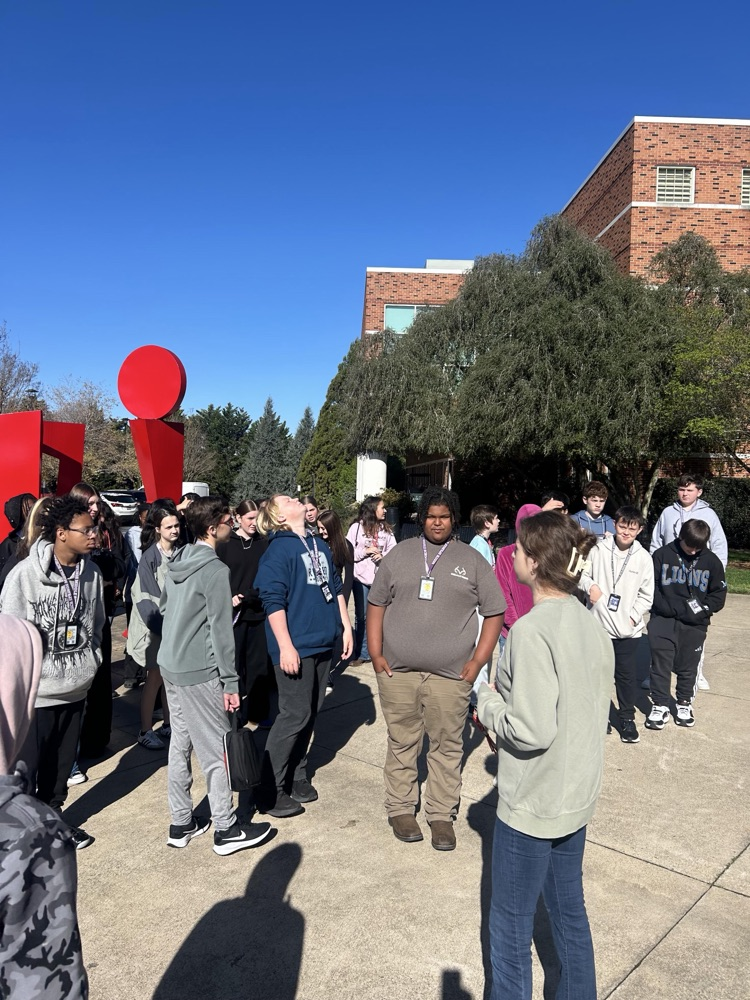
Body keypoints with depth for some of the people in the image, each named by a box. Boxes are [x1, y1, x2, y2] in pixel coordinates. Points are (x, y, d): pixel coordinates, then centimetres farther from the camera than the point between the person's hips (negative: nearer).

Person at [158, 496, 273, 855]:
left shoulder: (177, 561, 7)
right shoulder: (215, 570, -18)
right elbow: (221, 630, -19)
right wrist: (231, 681, -13)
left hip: (170, 664, 9)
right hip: (199, 671, -9)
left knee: (180, 742, 15)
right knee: (214, 748, 2)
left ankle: (181, 823, 26)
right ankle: (226, 829, 13)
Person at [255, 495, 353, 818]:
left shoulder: (320, 545, 12)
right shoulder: (278, 549, -11)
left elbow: (335, 587, 19)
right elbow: (273, 601, -17)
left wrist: (346, 626, 14)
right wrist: (285, 646, -21)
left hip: (323, 644, 7)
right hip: (296, 647, -7)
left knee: (311, 712, 13)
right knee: (295, 715, -4)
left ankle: (296, 775, 29)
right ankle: (270, 792, 10)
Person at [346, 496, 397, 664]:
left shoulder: (386, 529, 5)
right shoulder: (356, 527, -4)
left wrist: (383, 556, -16)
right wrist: (365, 551, -15)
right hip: (361, 577, -2)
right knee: (361, 616, 7)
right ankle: (361, 653, 17)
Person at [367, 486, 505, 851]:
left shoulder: (472, 560, 3)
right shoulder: (399, 554, 7)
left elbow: (494, 613, 4)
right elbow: (376, 604, 10)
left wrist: (477, 661, -3)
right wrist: (375, 654, 2)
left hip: (450, 675, -1)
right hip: (397, 671, 1)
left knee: (447, 747, 8)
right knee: (401, 744, 11)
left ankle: (442, 815, 24)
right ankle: (400, 809, 27)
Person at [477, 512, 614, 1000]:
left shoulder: (531, 630, -25)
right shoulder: (591, 623, -1)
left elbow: (531, 730, -28)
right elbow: (598, 708, 8)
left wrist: (489, 702, -10)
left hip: (533, 800, -8)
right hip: (579, 794, 8)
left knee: (511, 924, 12)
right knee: (569, 909, 25)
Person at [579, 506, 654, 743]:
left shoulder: (644, 558, -2)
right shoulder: (598, 549, -6)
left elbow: (646, 595, 3)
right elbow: (581, 572, 5)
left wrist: (633, 616, -7)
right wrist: (590, 586, -14)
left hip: (628, 630, 0)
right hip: (598, 625, 0)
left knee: (628, 676, 7)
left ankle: (627, 718, 25)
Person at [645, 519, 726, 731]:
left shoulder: (711, 561, 0)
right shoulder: (662, 555, -6)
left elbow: (718, 595, 3)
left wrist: (700, 610, -12)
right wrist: (673, 609, -16)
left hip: (694, 625, 2)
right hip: (663, 621, -1)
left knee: (688, 667, 13)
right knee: (660, 664, 2)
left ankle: (684, 704, 31)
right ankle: (660, 705, 15)